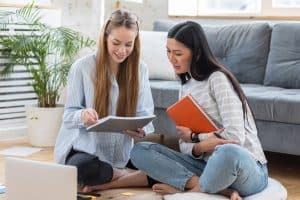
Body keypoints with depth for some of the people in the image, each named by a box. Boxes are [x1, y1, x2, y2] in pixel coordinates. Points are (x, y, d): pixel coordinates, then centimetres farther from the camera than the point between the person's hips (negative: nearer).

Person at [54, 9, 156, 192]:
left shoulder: (140, 69, 3)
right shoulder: (82, 67, -6)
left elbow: (145, 115, 3)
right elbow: (69, 114, -3)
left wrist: (141, 131, -22)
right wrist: (83, 115, -28)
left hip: (124, 153, 3)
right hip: (86, 149, -3)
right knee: (80, 168, -38)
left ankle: (103, 182, -9)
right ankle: (124, 175, -10)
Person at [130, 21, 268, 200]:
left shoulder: (218, 79, -11)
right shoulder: (186, 88, 12)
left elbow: (235, 137, -20)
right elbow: (185, 145, 8)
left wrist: (194, 136, -6)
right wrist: (198, 148, -16)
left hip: (247, 170, -7)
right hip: (208, 165, 7)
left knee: (228, 152, -43)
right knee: (139, 151, -8)